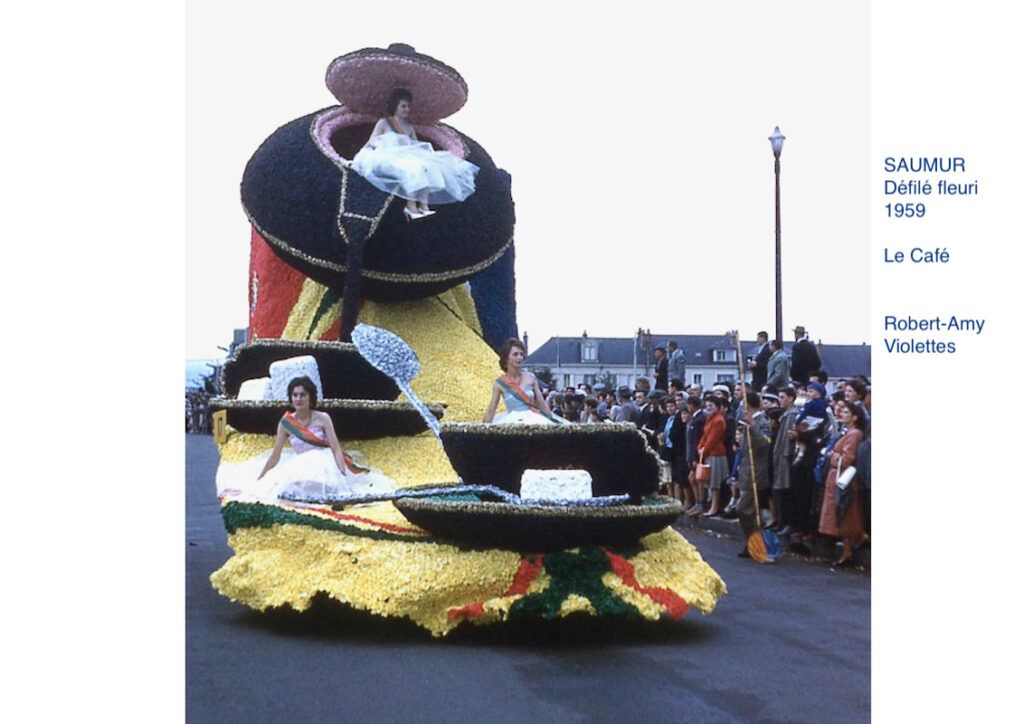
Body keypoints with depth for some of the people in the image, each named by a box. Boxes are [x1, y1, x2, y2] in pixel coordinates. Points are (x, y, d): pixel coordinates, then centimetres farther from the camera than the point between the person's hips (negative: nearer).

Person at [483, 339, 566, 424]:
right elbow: (491, 410, 2)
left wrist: (553, 421, 6)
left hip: (533, 420, 2)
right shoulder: (500, 383, 0)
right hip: (512, 422, -2)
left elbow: (542, 403, 8)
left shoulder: (531, 377, 5)